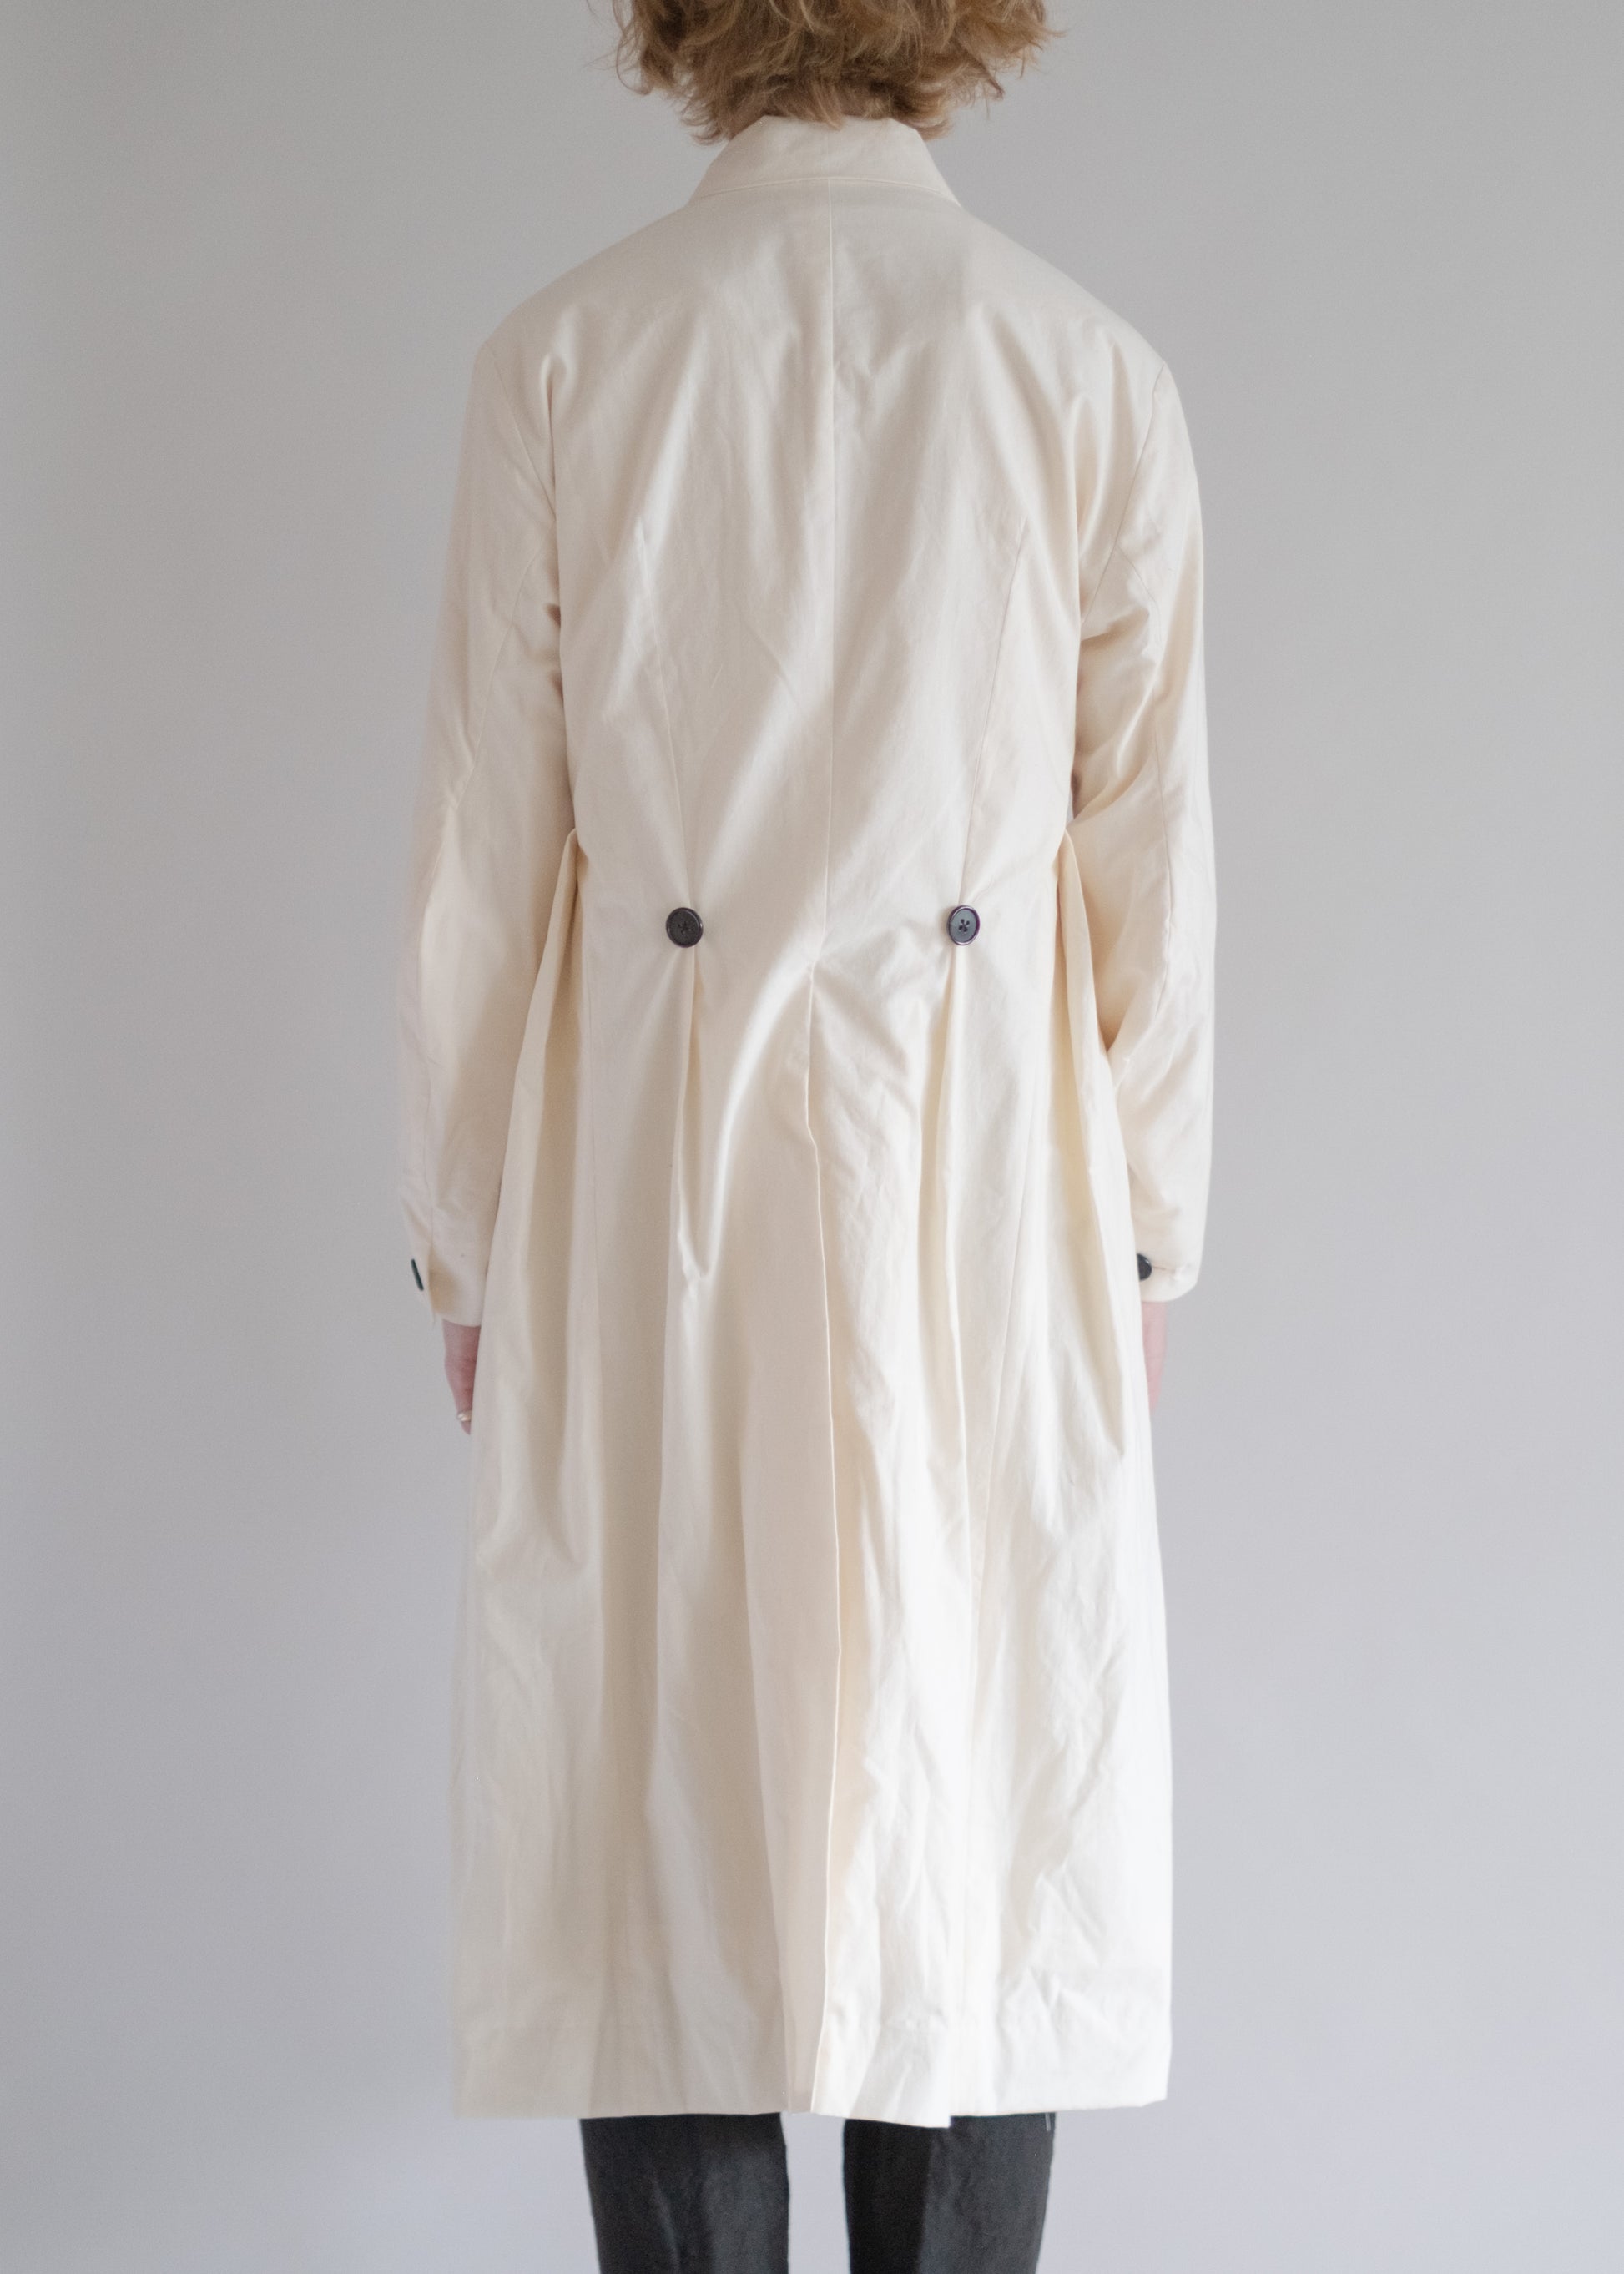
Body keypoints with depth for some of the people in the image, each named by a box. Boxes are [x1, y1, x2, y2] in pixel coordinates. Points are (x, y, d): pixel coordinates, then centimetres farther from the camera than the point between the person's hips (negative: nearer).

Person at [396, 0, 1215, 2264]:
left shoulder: (561, 359, -4)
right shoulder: (1094, 375, -3)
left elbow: (484, 854, -2)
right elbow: (1151, 853, 0)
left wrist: (470, 1240, 8)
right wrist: (1143, 1226, 11)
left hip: (655, 1165, 0)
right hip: (981, 1165, 1)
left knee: (662, 1813, 9)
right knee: (969, 1819, 11)